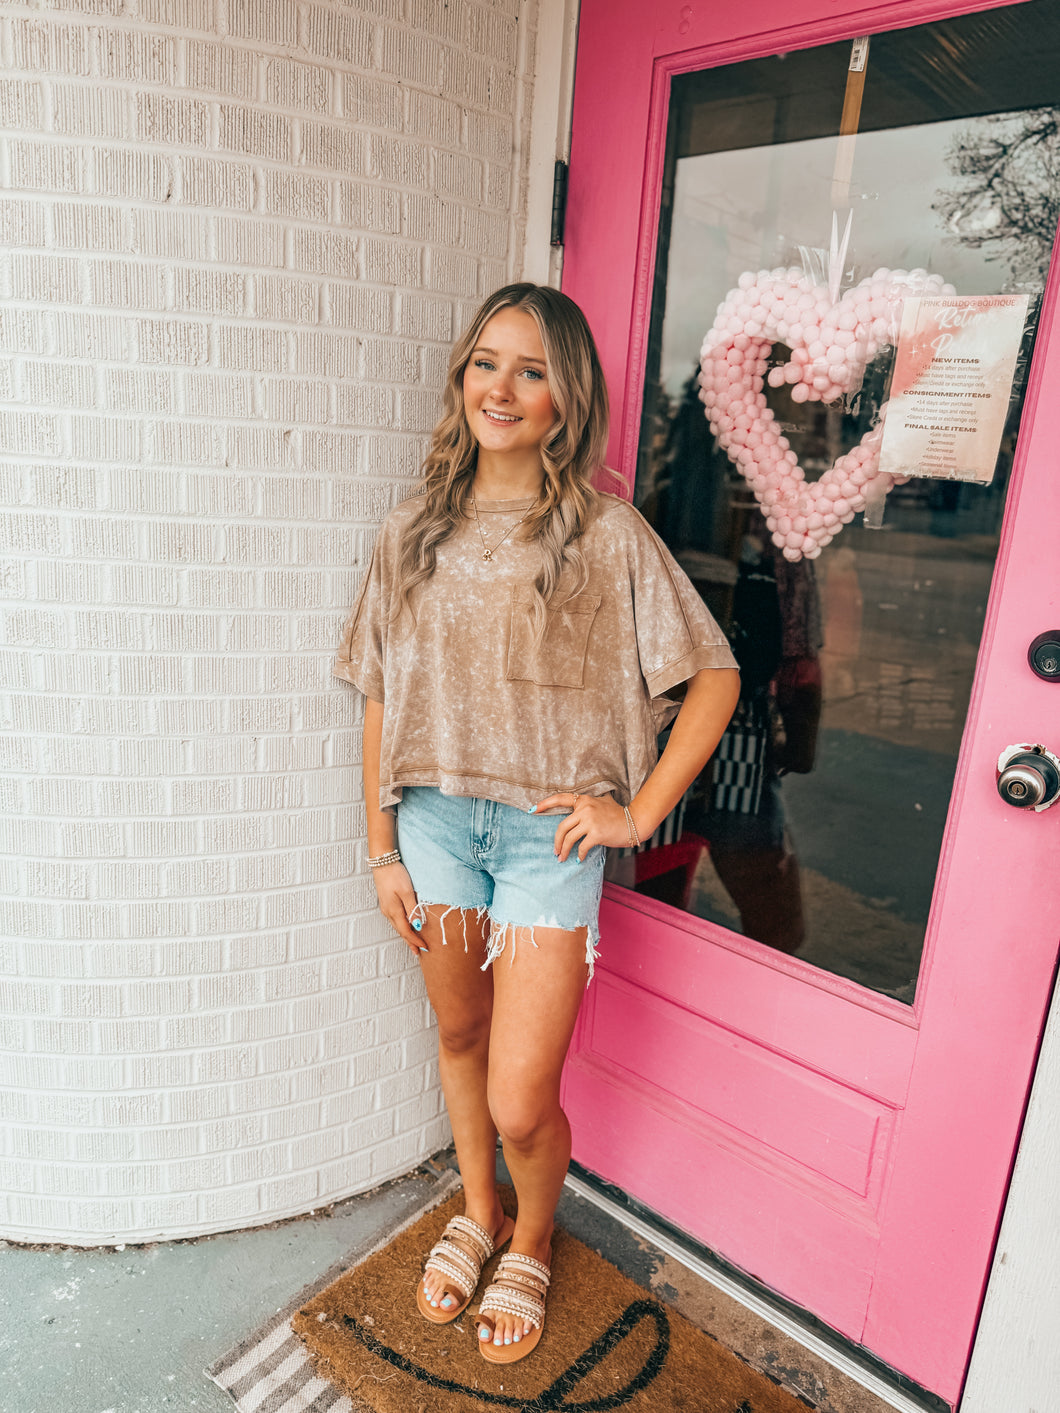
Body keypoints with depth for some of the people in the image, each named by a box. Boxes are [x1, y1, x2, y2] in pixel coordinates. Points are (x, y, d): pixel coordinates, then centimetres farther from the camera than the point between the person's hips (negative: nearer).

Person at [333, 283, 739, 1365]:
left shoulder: (606, 532, -9)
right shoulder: (414, 531, 2)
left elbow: (714, 675, -6)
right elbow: (381, 698, 5)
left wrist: (641, 811, -8)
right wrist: (381, 847, 4)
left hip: (549, 831, -3)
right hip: (435, 818, 4)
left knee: (520, 1104, 0)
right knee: (459, 1035, 21)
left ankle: (532, 1242, 36)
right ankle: (476, 1212, 50)